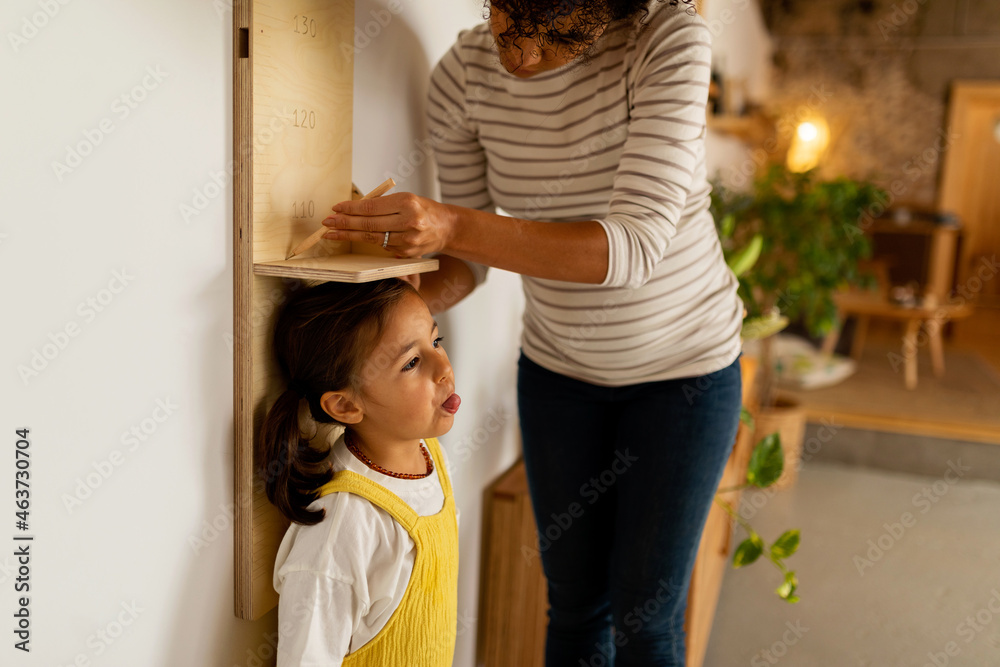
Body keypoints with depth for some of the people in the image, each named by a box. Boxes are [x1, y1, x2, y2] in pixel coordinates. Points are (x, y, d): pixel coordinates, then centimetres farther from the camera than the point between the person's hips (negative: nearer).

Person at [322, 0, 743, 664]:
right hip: (558, 366, 3)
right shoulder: (462, 73, -13)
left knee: (645, 613, 7)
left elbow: (637, 245, -32)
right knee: (574, 598, 15)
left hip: (684, 364, -2)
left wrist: (455, 227, -42)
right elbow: (469, 257, -4)